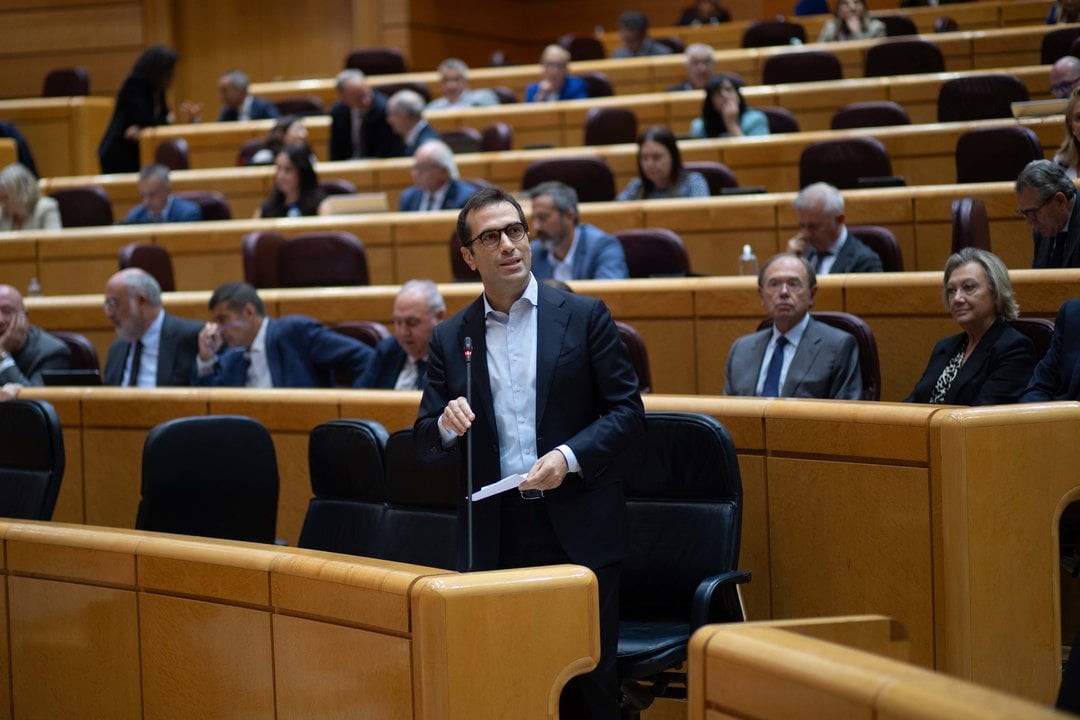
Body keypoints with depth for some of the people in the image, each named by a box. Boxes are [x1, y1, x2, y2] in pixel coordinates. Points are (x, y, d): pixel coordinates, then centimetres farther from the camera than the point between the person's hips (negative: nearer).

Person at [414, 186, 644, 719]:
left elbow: (627, 411, 1)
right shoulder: (449, 339, 9)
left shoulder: (584, 316, 3)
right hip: (496, 536, 2)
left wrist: (569, 456, -14)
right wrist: (446, 425, -12)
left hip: (579, 530, -2)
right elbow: (425, 443, 11)